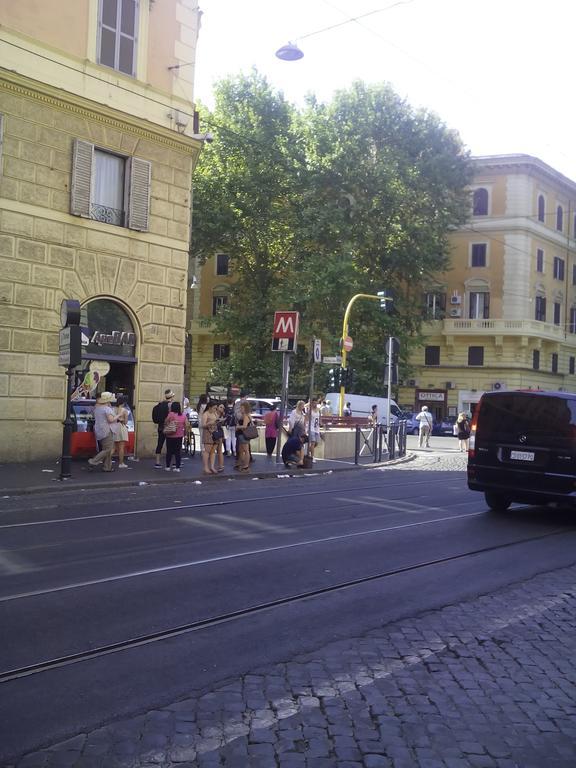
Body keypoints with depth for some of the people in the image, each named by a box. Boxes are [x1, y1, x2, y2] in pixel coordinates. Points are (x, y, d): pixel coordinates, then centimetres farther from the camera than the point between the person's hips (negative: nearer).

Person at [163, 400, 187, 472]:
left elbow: (165, 423, -10)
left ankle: (167, 466, 13)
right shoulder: (183, 415, 0)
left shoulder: (171, 414, -12)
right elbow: (186, 426, 3)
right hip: (179, 436, 3)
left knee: (169, 451, 8)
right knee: (178, 451, 8)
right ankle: (177, 467, 6)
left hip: (171, 436, -3)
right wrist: (185, 433, 16)